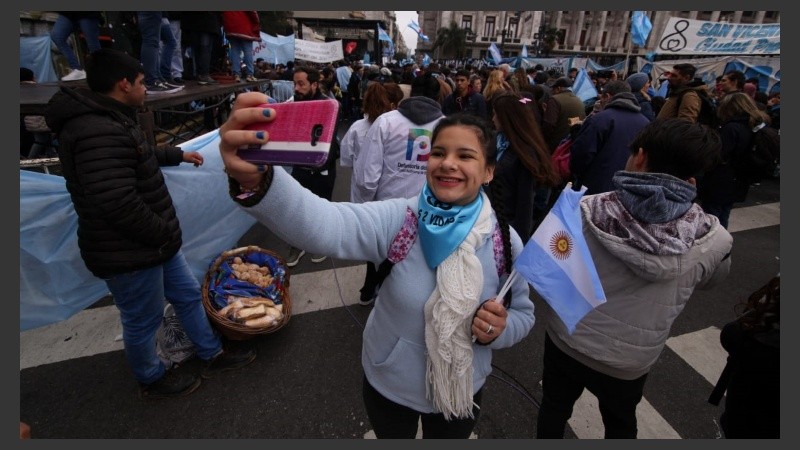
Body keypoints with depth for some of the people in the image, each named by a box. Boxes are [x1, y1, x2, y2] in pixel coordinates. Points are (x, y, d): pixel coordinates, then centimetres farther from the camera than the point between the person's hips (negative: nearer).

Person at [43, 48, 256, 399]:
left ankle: (212, 355, 39)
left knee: (188, 296, 21)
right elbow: (118, 204, -34)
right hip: (129, 255, -11)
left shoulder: (109, 121, 9)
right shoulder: (98, 133, -28)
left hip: (153, 244, 11)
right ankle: (151, 379, 38)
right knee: (143, 321, 12)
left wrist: (179, 155, 39)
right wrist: (164, 233, -19)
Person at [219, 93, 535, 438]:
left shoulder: (506, 241, -16)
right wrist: (255, 180, -61)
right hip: (389, 385, 0)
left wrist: (499, 330, -26)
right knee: (391, 438, 29)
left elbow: (522, 313, -2)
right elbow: (325, 224, -43)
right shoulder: (397, 219, -24)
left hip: (461, 393, 1)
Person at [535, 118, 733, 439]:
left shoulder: (584, 212, -23)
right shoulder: (713, 240, -18)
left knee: (554, 408, 28)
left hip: (566, 342, -1)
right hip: (631, 361, 1)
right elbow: (711, 280, 6)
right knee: (620, 424, 32)